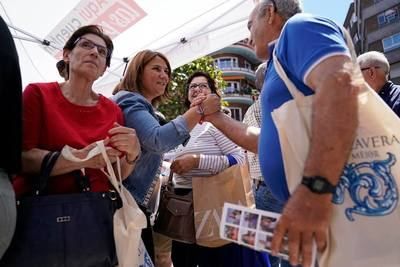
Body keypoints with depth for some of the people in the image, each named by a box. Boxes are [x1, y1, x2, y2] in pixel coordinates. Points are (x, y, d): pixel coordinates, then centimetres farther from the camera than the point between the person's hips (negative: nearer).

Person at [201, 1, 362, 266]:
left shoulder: (298, 26, -4)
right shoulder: (283, 65, 23)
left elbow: (341, 83, -25)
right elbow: (266, 141, 28)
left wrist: (314, 190, -32)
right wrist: (215, 117, 33)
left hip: (335, 206, -10)